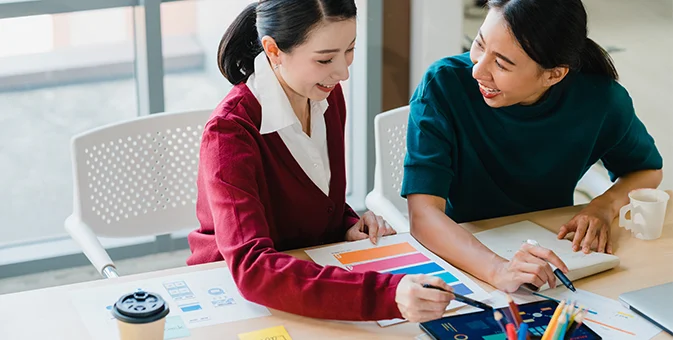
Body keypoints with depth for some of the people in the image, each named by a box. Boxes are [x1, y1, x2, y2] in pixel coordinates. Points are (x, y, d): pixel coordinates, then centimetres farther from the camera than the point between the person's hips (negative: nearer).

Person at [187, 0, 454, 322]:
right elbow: (251, 268, -34)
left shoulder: (328, 95, -1)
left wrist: (349, 225, -6)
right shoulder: (229, 130, -22)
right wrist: (384, 294, -44)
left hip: (310, 273, 6)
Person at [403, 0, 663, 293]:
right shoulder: (443, 85, -21)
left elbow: (647, 171, 7)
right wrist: (498, 270, -46)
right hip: (463, 256, -2)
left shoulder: (601, 101, -13)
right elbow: (423, 214, -29)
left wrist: (605, 206, -14)